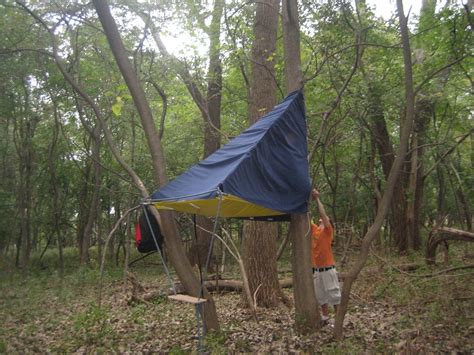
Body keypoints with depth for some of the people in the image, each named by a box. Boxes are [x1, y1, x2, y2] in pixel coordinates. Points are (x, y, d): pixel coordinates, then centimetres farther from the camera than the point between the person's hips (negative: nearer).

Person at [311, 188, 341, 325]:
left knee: (334, 295, 0)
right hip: (316, 270, 6)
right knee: (321, 296, 13)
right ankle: (325, 318, 25)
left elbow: (322, 213, -18)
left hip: (328, 269, -6)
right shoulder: (314, 229, 9)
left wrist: (317, 198, -16)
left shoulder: (328, 231, -5)